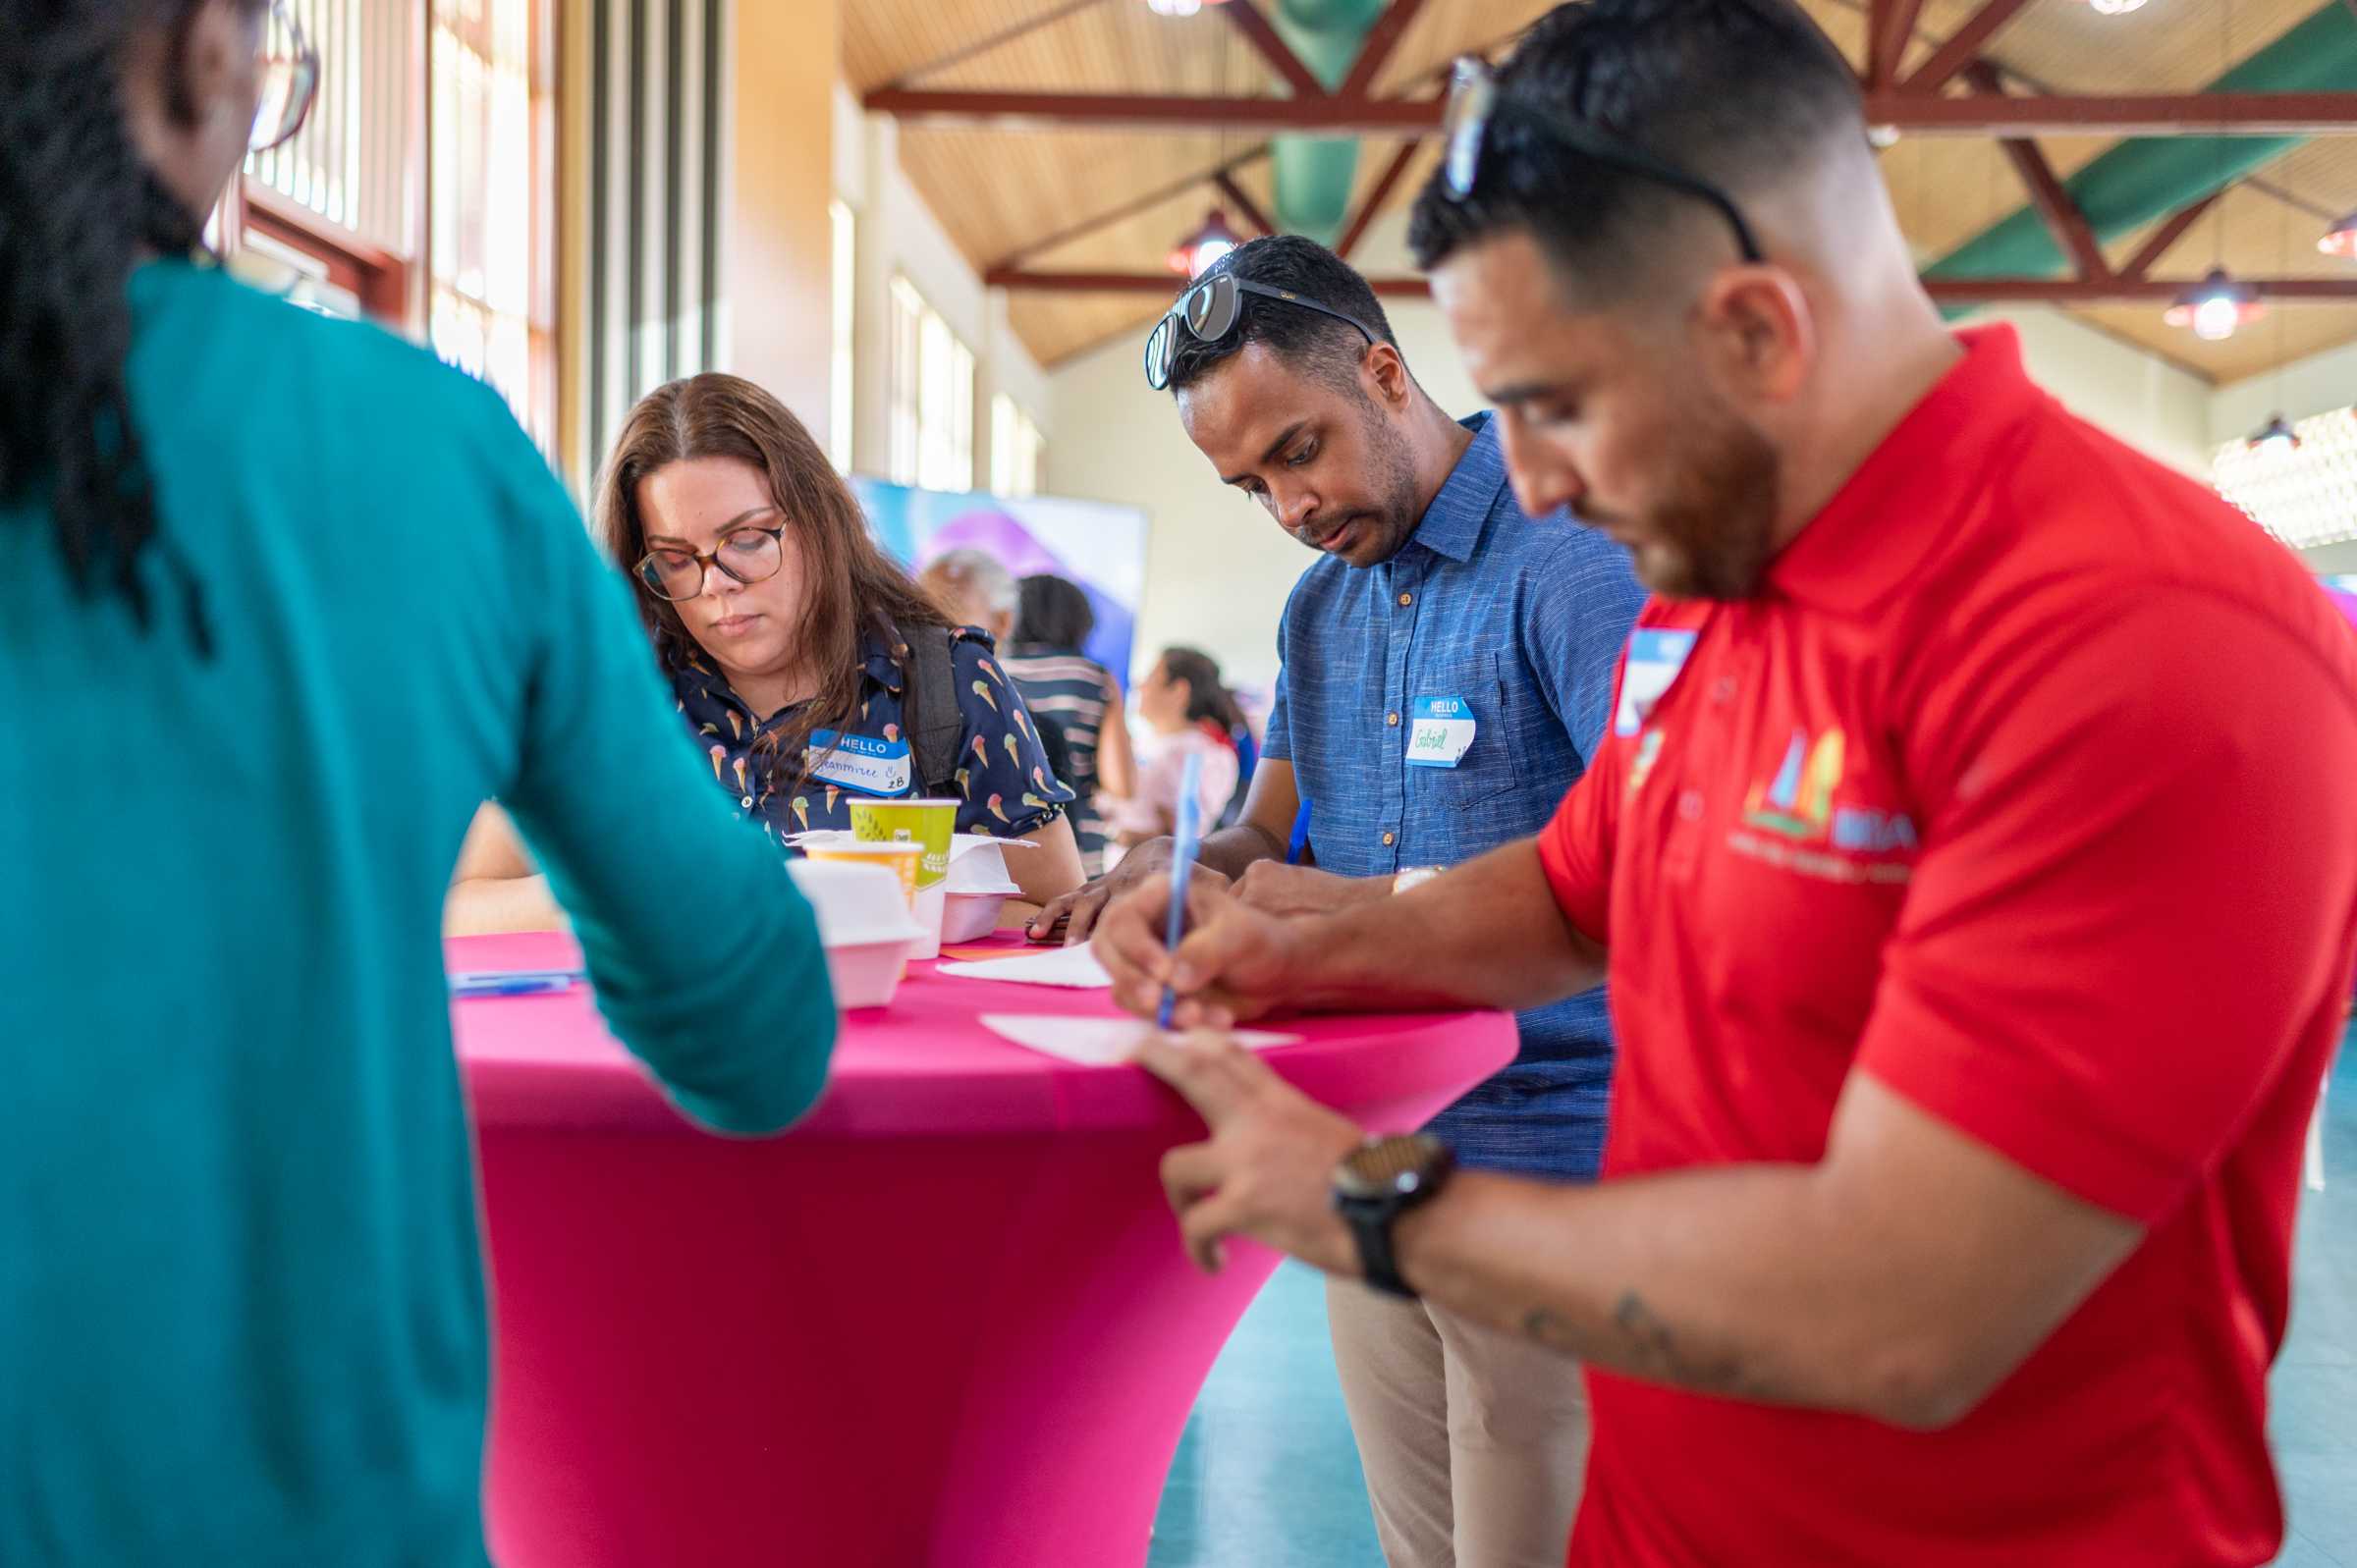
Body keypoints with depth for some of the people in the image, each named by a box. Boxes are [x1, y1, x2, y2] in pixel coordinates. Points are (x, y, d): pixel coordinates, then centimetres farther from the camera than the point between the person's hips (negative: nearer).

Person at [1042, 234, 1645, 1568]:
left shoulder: (1566, 552, -13)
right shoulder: (1320, 607, 13)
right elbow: (1274, 832, 19)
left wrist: (1373, 902, -24)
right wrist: (1183, 872, -5)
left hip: (1543, 1150, -7)